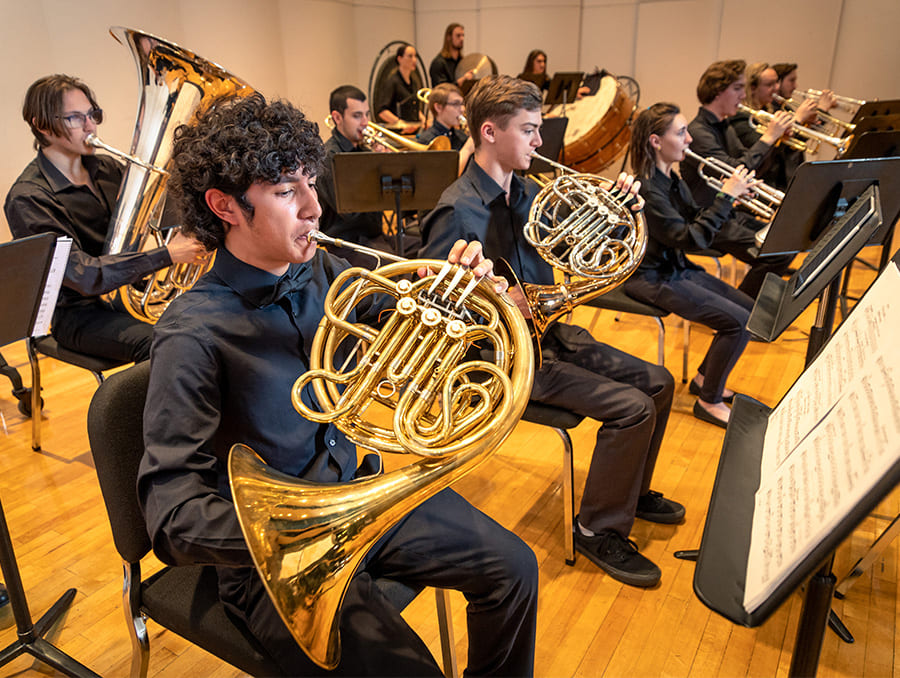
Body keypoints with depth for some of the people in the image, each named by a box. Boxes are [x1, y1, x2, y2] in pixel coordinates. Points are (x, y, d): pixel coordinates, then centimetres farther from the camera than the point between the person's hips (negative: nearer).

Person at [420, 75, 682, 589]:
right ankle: (600, 530, 3)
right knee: (632, 408, -17)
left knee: (658, 383, 9)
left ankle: (633, 490, 30)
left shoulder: (525, 193, 6)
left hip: (548, 330, 9)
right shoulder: (459, 212, -19)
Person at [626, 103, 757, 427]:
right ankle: (709, 401, 2)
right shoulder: (645, 188, -23)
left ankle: (704, 378, 22)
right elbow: (691, 238, -26)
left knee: (751, 309, 6)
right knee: (738, 321, -15)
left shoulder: (672, 180, 6)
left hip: (677, 268, 9)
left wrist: (730, 196, -5)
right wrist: (726, 196, -21)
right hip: (651, 277, -9)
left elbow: (697, 222, 10)